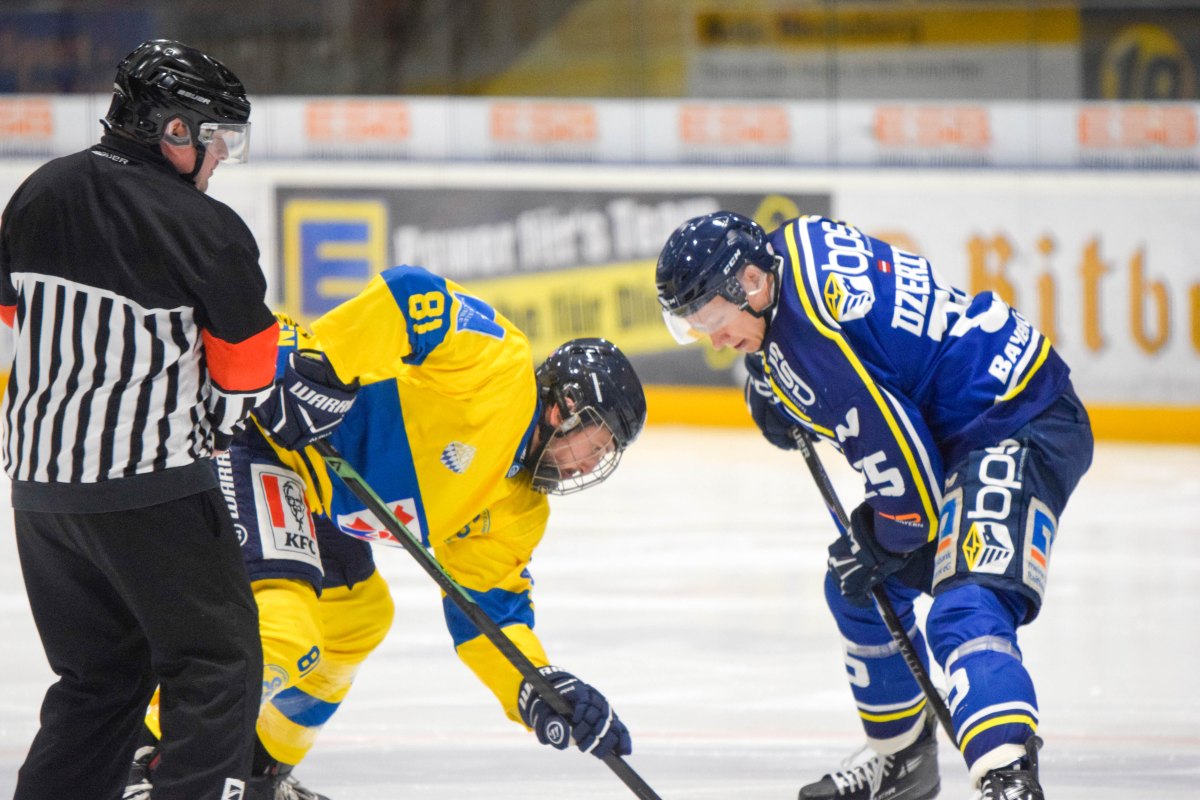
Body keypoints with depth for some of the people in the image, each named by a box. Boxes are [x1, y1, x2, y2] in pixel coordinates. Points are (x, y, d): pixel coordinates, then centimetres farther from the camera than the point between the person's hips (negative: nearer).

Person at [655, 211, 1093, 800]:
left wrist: (882, 541, -6)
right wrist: (776, 394, 15)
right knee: (858, 589, 22)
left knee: (966, 613, -30)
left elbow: (894, 448, -23)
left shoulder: (810, 334, -26)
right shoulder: (798, 243, 3)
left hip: (1019, 431, -12)